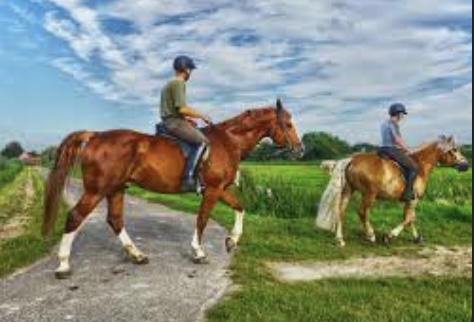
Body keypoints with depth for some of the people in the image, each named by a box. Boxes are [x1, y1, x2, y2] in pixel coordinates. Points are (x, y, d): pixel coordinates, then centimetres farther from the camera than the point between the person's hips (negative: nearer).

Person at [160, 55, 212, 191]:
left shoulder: (171, 84, 21)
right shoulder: (178, 83, -11)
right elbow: (182, 109, -20)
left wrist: (187, 118, 19)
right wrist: (202, 116, -9)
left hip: (170, 121, 11)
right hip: (174, 122, -11)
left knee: (200, 137, 19)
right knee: (202, 141, -22)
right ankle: (187, 178, -28)